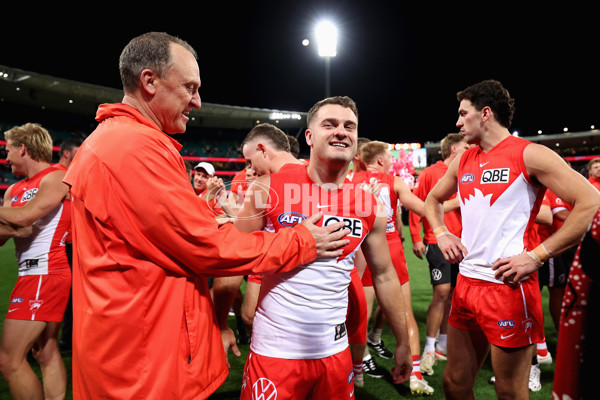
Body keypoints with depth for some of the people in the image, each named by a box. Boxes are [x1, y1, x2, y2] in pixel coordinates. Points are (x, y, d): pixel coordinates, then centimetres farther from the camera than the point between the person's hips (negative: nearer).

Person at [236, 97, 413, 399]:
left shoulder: (369, 206, -2)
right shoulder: (269, 187, -11)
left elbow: (384, 276, 8)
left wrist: (403, 344, 12)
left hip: (335, 350, 3)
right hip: (274, 351, -2)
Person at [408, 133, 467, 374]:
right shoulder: (430, 174, -3)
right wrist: (416, 238, -11)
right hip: (437, 241, -6)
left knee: (452, 294, 11)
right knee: (442, 292, -12)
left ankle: (443, 345, 25)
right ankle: (429, 350, 2)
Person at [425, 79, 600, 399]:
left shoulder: (528, 155, -7)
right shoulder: (463, 162, 12)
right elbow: (433, 199, 26)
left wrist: (537, 255, -16)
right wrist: (441, 234, 8)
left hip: (508, 288, -6)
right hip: (466, 285, 6)